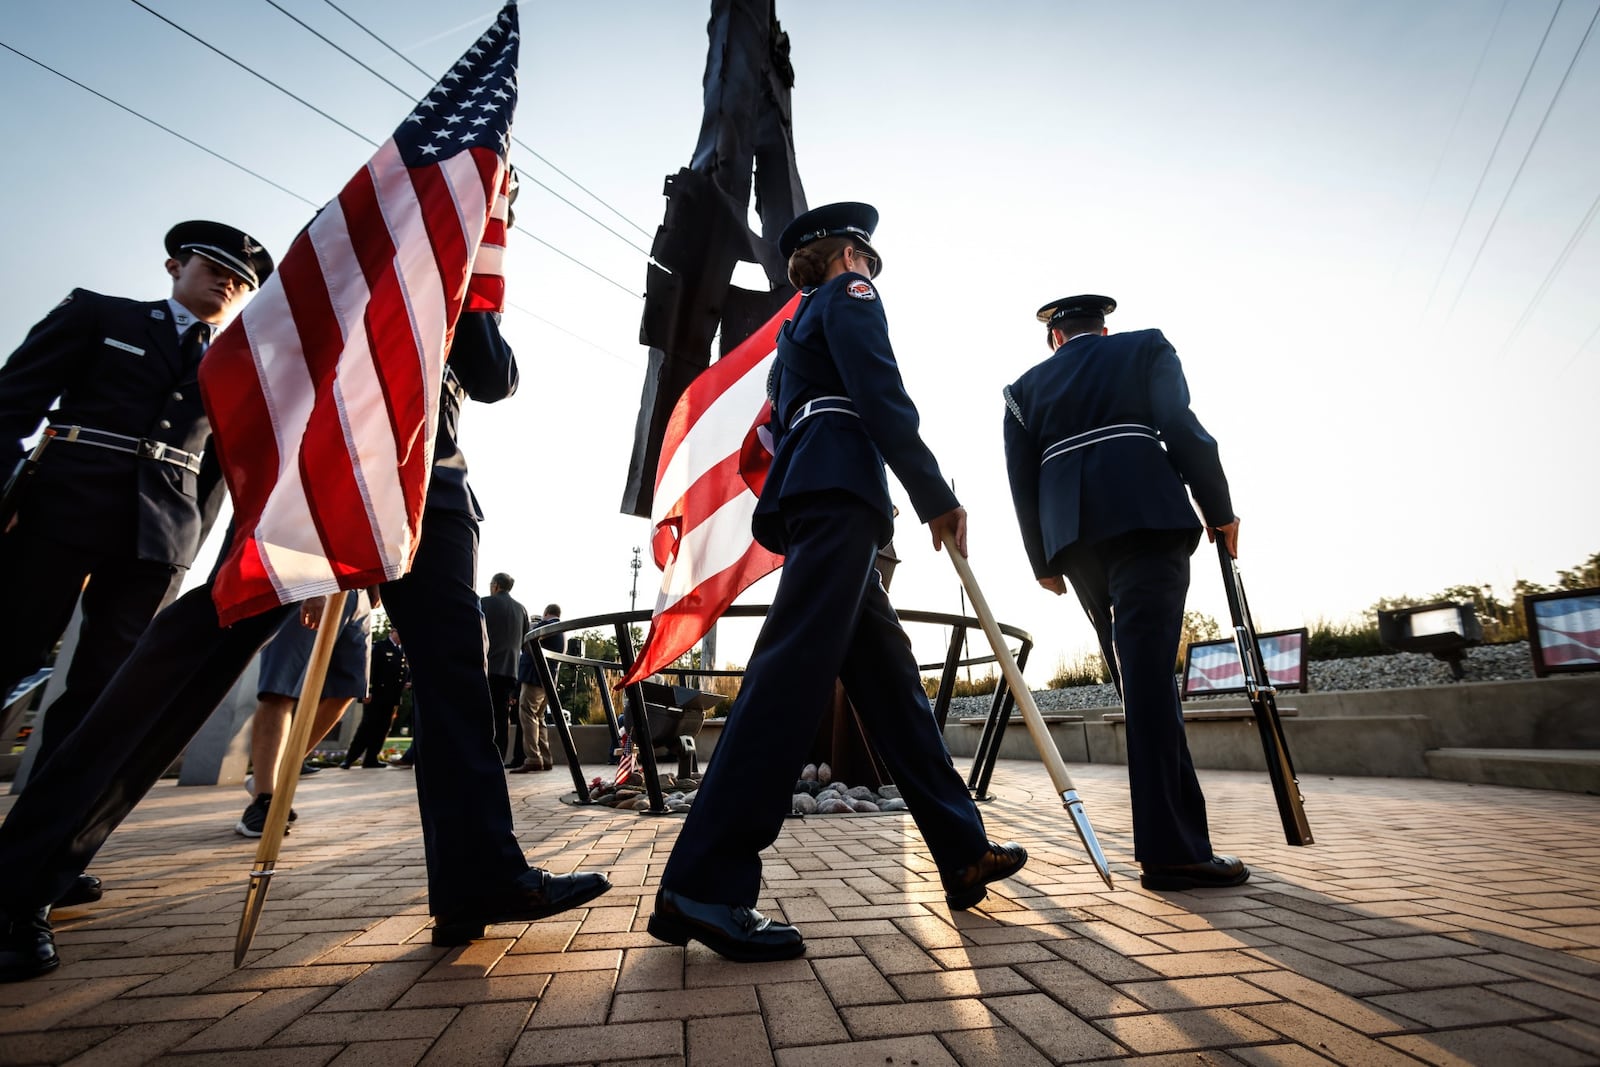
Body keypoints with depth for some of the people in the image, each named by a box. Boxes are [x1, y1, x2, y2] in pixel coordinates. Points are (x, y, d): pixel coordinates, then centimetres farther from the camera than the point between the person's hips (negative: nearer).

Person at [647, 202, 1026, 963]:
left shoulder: (797, 331, 35)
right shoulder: (848, 294, 9)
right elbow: (881, 393, -9)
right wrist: (935, 494, -8)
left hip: (811, 506, 10)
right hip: (840, 494, -10)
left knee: (890, 679, 7)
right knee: (791, 678, -18)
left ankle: (963, 853, 14)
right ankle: (702, 888, -18)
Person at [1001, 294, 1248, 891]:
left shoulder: (1026, 387, 21)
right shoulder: (1146, 348, 15)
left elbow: (1022, 480, 12)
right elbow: (1181, 427, -1)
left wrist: (1043, 562, 15)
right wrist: (1219, 510, 4)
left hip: (1074, 536, 3)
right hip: (1147, 520, -3)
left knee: (1137, 674, 12)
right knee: (1148, 671, -11)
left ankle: (1181, 829, 18)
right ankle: (1171, 849, -13)